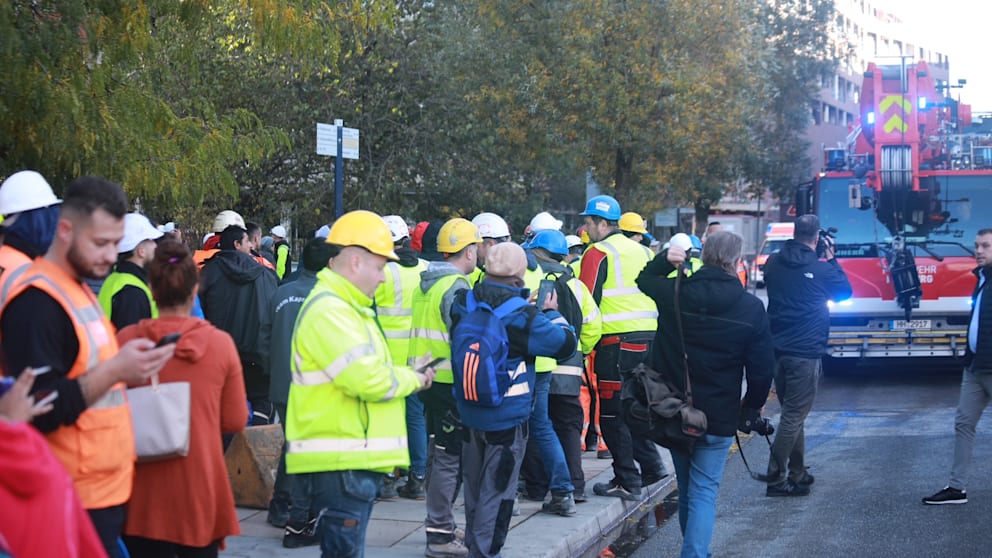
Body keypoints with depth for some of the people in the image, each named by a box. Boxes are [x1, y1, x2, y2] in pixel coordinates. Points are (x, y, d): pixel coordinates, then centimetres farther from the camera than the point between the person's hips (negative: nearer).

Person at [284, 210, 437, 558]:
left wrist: (407, 373, 6)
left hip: (355, 457, 11)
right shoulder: (329, 311, -17)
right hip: (341, 462, -11)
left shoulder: (344, 306, 19)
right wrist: (413, 379, -6)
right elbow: (369, 379, -24)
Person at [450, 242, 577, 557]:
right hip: (507, 418, -6)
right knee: (496, 492, 4)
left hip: (469, 413, 6)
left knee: (474, 487, 20)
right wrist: (551, 313, 4)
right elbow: (565, 342, -13)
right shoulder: (521, 316, -20)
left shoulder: (463, 304, -3)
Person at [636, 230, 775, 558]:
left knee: (687, 489, 20)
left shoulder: (674, 293, -7)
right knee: (704, 492, 0)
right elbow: (762, 367, -6)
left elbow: (644, 279, 17)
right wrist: (752, 407, 9)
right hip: (719, 418, -3)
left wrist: (666, 259, 4)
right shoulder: (751, 308, -11)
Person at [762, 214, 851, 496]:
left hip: (777, 349, 6)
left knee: (793, 413, 17)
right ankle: (776, 479, -5)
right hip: (804, 353, -6)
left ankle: (797, 473, 24)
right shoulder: (821, 269, -9)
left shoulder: (774, 263, 3)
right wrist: (831, 259, 17)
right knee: (793, 416, -3)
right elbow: (845, 291, 9)